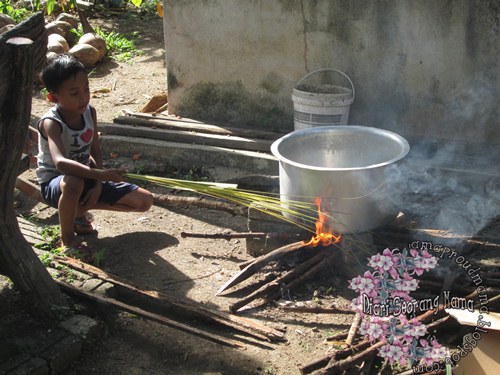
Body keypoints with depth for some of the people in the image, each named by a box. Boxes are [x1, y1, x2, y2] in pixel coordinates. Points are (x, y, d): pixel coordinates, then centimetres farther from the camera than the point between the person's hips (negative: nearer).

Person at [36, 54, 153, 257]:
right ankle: (67, 239, -17)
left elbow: (95, 152, 1)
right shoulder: (50, 123, -26)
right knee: (73, 183, -45)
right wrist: (101, 174, -52)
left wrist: (98, 186, -14)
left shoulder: (89, 112, -6)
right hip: (54, 183, -6)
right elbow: (60, 162, -44)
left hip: (87, 177, 6)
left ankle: (79, 211, 11)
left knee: (144, 200, -1)